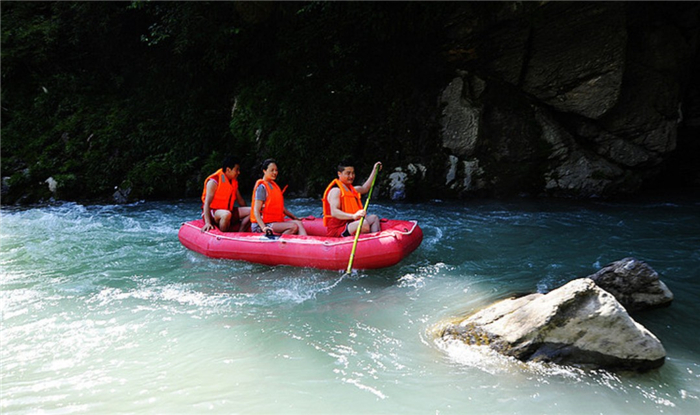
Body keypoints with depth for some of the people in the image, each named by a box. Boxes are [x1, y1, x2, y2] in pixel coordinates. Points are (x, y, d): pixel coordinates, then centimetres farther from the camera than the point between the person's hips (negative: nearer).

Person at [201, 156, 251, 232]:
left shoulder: (234, 181, 9)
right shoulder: (214, 181, -15)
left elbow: (240, 200, 16)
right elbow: (207, 203, -24)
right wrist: (207, 223, -36)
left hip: (227, 210, 8)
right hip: (212, 212, -8)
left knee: (251, 211, -9)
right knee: (226, 214, -40)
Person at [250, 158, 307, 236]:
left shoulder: (274, 185, 18)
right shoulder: (262, 187, -10)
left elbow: (281, 207, 24)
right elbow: (256, 211, -17)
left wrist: (295, 218, 20)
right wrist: (263, 228, -31)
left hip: (276, 222, 8)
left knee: (298, 223, -15)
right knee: (293, 227, -26)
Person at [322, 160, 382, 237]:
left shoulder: (350, 189, 18)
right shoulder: (335, 191, -14)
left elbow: (365, 188, 37)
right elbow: (334, 212, -28)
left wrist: (375, 170, 38)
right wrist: (353, 216, -44)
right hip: (337, 229, -11)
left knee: (374, 218, 11)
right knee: (364, 223, -33)